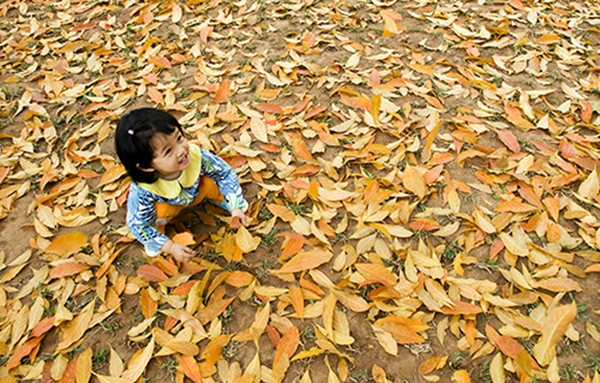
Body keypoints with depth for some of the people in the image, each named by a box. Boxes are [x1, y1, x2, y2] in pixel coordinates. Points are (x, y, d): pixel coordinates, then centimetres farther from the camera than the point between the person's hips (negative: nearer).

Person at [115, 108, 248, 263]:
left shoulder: (196, 155, -38)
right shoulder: (143, 190, -41)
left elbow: (225, 172, -21)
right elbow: (139, 225, -25)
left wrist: (235, 207, -24)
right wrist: (171, 247, -27)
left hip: (196, 192, 2)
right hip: (165, 203, -2)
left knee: (211, 183, -23)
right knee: (162, 211, -30)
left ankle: (221, 199, 9)